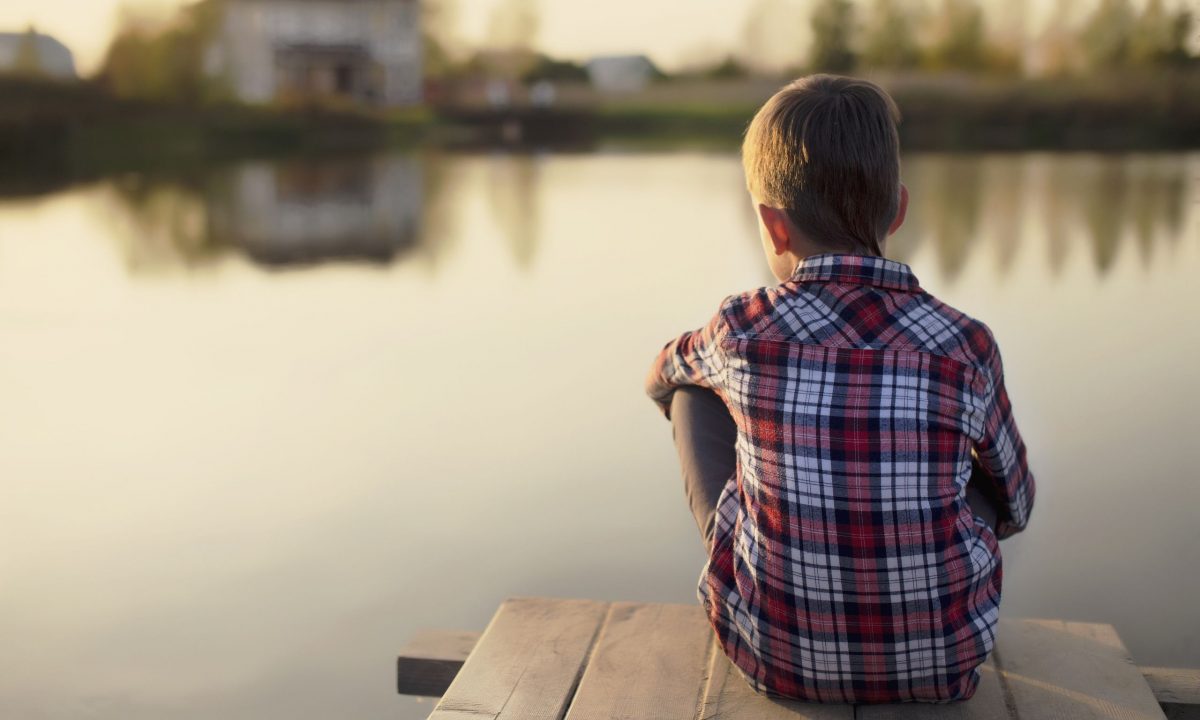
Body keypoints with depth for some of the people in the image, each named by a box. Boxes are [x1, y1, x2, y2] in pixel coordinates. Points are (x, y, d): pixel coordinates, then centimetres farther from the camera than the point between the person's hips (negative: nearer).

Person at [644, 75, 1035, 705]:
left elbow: (661, 373, 15)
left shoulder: (741, 330, -12)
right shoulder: (964, 346, -11)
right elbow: (1014, 506, 8)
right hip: (944, 659, 1)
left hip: (775, 656, 0)